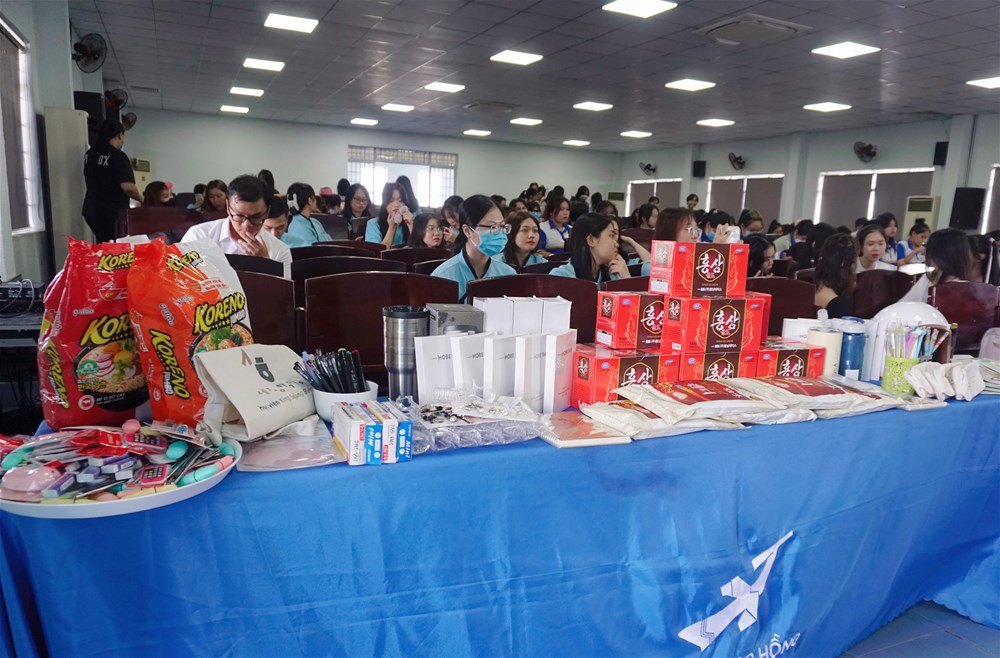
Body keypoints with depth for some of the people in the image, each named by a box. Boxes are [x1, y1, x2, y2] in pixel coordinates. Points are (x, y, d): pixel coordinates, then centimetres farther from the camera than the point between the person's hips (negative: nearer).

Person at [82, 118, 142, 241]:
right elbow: (127, 187, -21)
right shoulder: (117, 156, -15)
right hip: (112, 213, -8)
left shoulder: (90, 154, 10)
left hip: (91, 210, 8)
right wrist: (142, 200, -6)